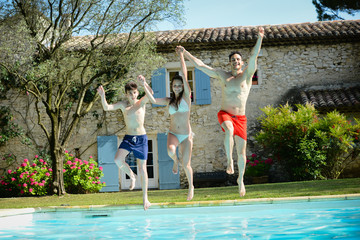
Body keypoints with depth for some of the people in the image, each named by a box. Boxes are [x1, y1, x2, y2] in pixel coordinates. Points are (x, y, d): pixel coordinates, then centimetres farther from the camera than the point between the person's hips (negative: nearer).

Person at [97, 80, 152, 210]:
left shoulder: (142, 102, -2)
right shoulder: (123, 104, 0)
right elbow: (107, 108, -12)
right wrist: (102, 96, -28)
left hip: (141, 138, -1)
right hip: (128, 137, 1)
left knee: (142, 168, 3)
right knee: (118, 159, -23)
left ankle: (145, 198, 14)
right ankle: (131, 176, 8)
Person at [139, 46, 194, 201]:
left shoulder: (186, 97, -2)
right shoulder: (169, 101, 8)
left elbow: (184, 76, -9)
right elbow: (153, 100, -2)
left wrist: (181, 56, -11)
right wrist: (144, 85, -10)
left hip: (186, 135, -2)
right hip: (173, 134, 2)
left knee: (186, 164, 0)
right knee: (170, 151, -32)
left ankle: (191, 187, 28)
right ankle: (175, 161, 6)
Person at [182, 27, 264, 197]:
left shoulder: (247, 75, 3)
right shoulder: (223, 75, 9)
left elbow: (253, 57, -12)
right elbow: (200, 65, 12)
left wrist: (260, 38, -24)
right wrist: (186, 54, 12)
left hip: (240, 117, 0)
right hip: (224, 114, 0)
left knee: (242, 151, 3)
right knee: (229, 130, -37)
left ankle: (241, 179, 24)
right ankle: (229, 161, -25)